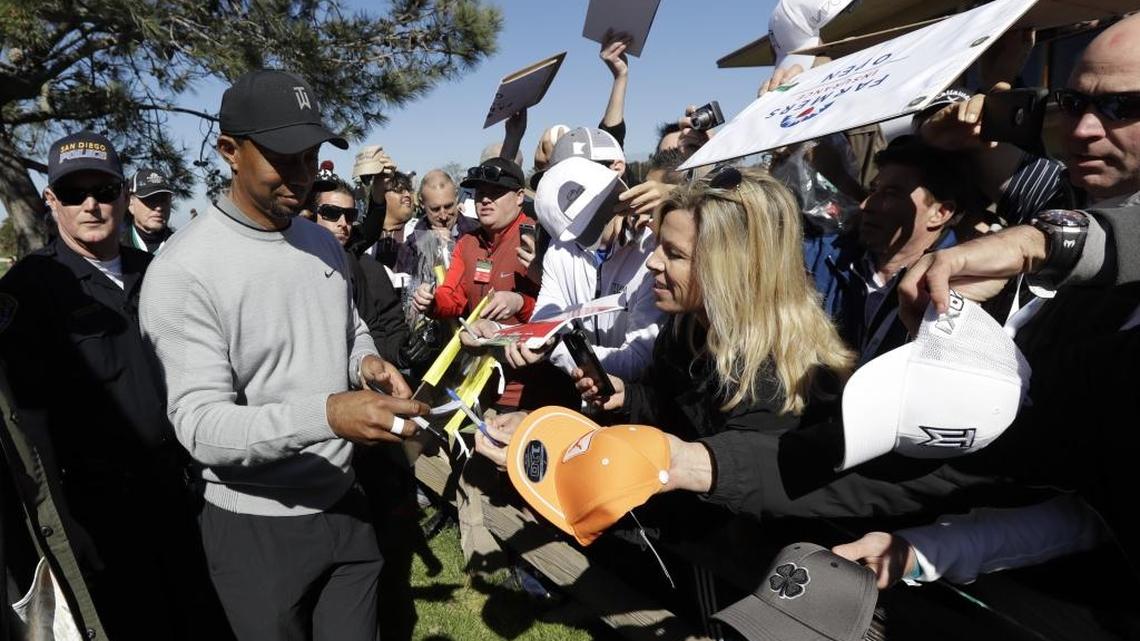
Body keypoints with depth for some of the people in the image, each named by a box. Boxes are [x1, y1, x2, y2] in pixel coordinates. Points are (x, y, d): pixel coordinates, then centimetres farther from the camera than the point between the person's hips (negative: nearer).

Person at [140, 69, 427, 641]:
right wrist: (326, 415, -38)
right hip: (256, 529, -5)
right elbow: (200, 425, -22)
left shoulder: (324, 244, 3)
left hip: (344, 505, 6)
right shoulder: (183, 272, -18)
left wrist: (367, 364, -7)